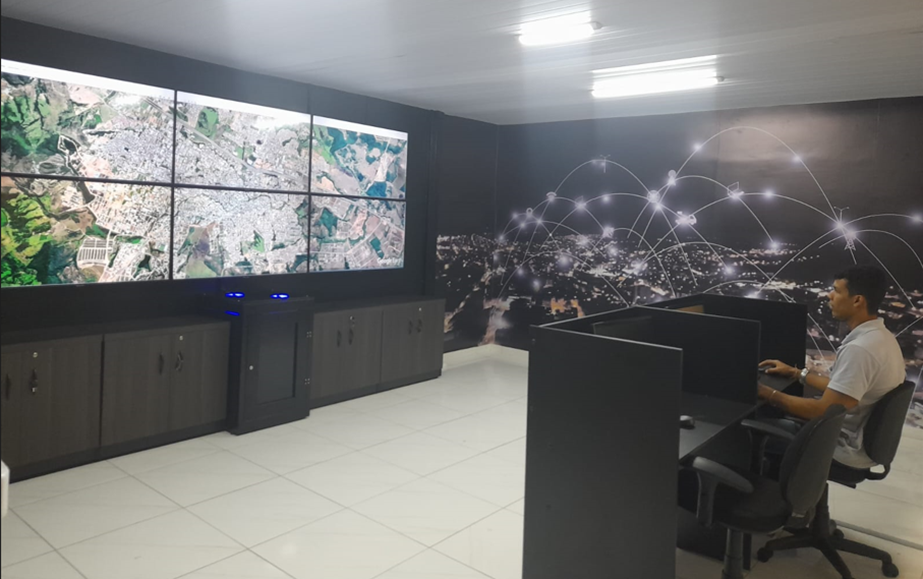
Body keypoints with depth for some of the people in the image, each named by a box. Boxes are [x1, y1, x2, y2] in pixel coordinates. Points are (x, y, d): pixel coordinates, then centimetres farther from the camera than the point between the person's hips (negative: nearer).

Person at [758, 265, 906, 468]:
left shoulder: (859, 349, -29)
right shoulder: (882, 337, 3)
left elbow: (824, 410, -29)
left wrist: (767, 394, -22)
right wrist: (797, 373, 16)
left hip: (848, 448, -9)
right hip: (867, 440, 9)